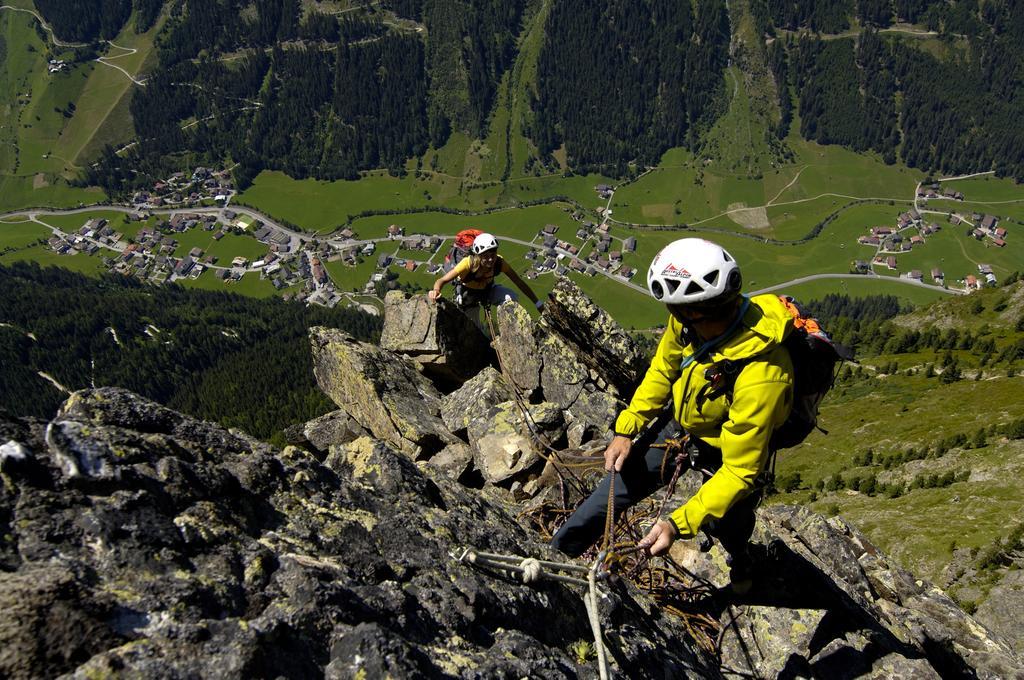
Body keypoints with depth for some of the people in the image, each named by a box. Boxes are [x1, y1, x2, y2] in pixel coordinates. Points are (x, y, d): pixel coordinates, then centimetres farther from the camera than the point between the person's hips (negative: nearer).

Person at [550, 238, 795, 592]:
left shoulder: (760, 376, -43)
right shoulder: (688, 319, -26)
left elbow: (740, 470, -34)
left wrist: (679, 524, -39)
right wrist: (626, 430, -7)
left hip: (729, 450, -4)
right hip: (681, 421, 4)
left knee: (729, 528, 15)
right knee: (619, 484, 2)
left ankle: (741, 564, 52)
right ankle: (559, 550, 20)